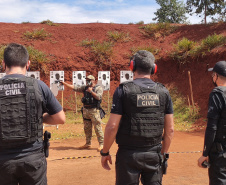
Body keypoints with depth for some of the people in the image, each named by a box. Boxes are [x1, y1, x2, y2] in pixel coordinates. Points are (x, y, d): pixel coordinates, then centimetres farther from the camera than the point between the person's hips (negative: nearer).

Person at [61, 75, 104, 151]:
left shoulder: (99, 88, -3)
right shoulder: (85, 88, 12)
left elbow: (98, 97, -17)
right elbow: (74, 87, 9)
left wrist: (91, 91, -14)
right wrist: (64, 83, 3)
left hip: (94, 110, -6)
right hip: (85, 110, 6)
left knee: (97, 127, -6)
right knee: (87, 128, 11)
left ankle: (101, 144, 0)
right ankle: (88, 144, 21)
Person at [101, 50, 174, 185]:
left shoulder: (123, 90, -9)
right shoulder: (163, 92, 2)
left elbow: (112, 126, -12)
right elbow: (170, 129, 3)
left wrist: (105, 153, 0)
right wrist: (164, 153, 15)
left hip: (129, 154, -3)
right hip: (154, 155, 3)